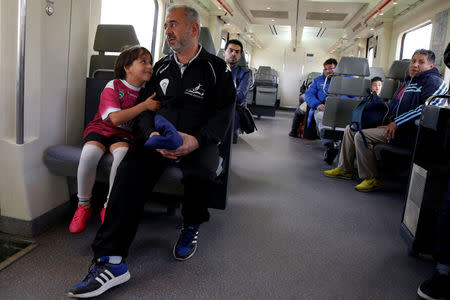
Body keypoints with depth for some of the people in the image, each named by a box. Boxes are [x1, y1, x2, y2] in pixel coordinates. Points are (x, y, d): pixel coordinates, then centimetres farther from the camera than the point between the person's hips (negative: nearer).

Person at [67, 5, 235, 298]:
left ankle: (191, 228, -1)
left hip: (199, 141, -2)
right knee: (130, 171, -27)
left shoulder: (217, 68, 5)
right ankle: (111, 262, -27)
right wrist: (152, 134, -12)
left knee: (202, 173, -36)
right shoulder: (161, 67, 16)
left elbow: (224, 113, -3)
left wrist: (197, 139, -21)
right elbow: (145, 108, 12)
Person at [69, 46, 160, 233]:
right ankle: (83, 207, -11)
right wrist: (144, 106, -21)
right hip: (101, 128, -1)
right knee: (89, 153, -34)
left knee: (122, 153, -35)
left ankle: (108, 208, -19)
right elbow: (116, 118, -19)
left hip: (123, 134, 2)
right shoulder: (113, 87, -6)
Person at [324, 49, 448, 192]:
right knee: (351, 129, 6)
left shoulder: (434, 81, -8)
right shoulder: (409, 81, 21)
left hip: (408, 132, -10)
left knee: (362, 136, -25)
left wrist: (397, 123, -24)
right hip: (393, 124, 10)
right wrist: (388, 122, 11)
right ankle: (345, 169, 9)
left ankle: (372, 179, -15)